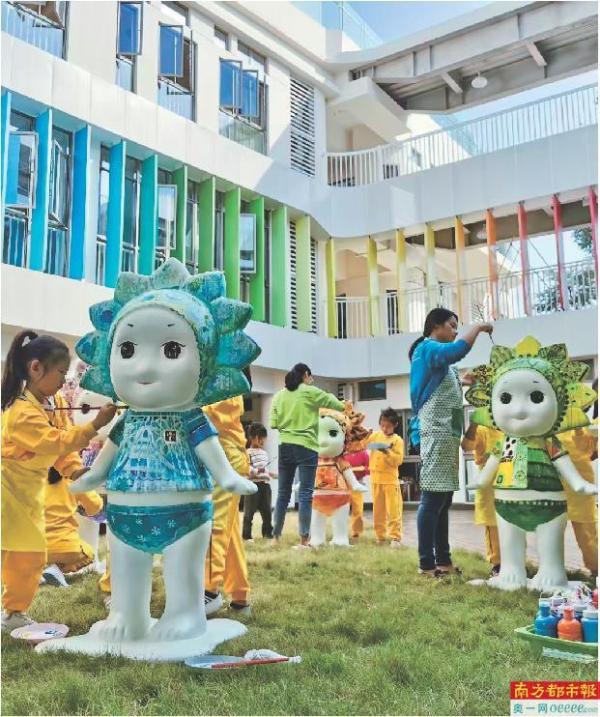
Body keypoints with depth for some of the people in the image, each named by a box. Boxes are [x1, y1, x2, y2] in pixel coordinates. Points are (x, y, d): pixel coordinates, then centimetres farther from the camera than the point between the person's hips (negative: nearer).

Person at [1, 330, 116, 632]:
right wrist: (95, 424, -34)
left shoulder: (46, 406, 6)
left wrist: (75, 470, -7)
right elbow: (56, 442, -32)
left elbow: (58, 446, 9)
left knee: (31, 557, 15)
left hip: (29, 493, 9)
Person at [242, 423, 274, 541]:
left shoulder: (264, 453, 20)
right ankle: (246, 534, 2)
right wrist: (255, 471, -29)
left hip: (265, 484, 7)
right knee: (249, 511, -3)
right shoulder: (248, 453, -6)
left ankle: (268, 532, 20)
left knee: (266, 510, 11)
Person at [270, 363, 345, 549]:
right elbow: (337, 404, 8)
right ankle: (303, 541, -4)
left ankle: (276, 536, 17)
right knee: (305, 494, -3)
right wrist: (345, 407, 29)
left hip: (285, 446, 4)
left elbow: (273, 424, 5)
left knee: (283, 492, 12)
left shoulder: (279, 395, 9)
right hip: (306, 447, -4)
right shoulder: (311, 392, -2)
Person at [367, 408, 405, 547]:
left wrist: (387, 452, -24)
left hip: (390, 479, -4)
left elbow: (398, 460, -12)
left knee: (393, 510, -3)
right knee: (378, 510, 10)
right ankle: (380, 536, 18)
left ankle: (395, 537, 2)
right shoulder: (375, 435, 6)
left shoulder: (397, 440, -5)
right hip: (375, 478, 4)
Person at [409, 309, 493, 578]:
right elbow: (459, 349, -24)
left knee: (443, 499, 10)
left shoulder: (440, 358, 24)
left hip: (447, 435, 10)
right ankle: (427, 563, -6)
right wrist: (478, 328, -9)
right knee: (432, 498, -9)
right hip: (436, 434, -10)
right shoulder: (426, 349, -5)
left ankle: (443, 559, 15)